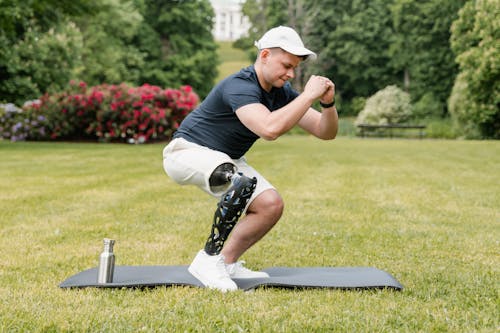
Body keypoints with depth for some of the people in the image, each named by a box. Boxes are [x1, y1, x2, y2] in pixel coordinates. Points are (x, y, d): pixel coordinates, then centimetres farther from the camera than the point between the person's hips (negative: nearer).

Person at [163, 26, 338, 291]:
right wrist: (309, 95, -38)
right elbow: (270, 128, -46)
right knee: (244, 182, -35)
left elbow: (325, 132, -2)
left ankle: (226, 263, 8)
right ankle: (209, 260, -23)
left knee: (270, 205, -6)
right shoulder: (240, 86, -28)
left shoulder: (281, 92, -2)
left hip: (226, 160, 9)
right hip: (187, 150, -9)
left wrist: (328, 103, -22)